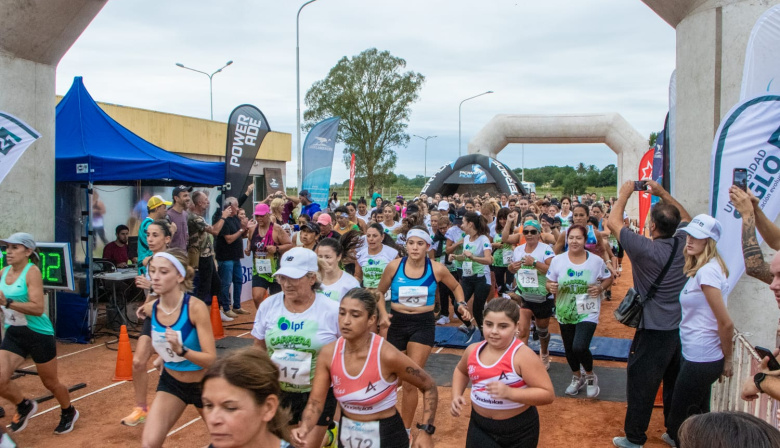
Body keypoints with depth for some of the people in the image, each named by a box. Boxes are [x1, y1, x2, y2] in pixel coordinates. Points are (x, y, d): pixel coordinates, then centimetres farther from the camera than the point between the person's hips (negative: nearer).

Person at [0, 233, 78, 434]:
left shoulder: (32, 272, -18)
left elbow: (38, 308, -28)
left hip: (39, 334, -6)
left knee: (51, 383, 10)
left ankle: (69, 413, 38)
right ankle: (25, 406, 23)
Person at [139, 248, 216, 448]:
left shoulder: (196, 308, -28)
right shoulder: (150, 308, -12)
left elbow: (211, 359, -31)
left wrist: (181, 350, -45)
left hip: (202, 384, -4)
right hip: (170, 382, 4)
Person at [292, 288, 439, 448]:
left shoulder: (387, 355, -24)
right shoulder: (328, 353, -13)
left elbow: (429, 387, -11)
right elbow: (315, 402, -9)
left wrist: (426, 431, -16)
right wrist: (304, 429, -27)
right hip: (346, 435, 4)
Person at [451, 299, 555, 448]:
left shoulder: (523, 355, -22)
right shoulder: (473, 350, -4)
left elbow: (548, 394, -23)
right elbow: (461, 371, 18)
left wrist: (509, 392, -34)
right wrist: (457, 396, 1)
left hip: (519, 430, -3)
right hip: (480, 427, 4)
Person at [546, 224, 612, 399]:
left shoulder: (596, 261, -8)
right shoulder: (557, 260, -6)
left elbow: (608, 278, 6)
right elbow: (549, 283, 2)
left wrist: (601, 288, -14)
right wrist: (551, 287, -21)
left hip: (588, 313, -3)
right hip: (565, 313, 3)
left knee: (579, 347, -19)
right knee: (569, 348, 16)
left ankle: (590, 376, 13)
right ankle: (577, 378, 44)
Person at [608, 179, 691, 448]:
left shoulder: (646, 249, -22)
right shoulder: (682, 244, -5)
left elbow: (613, 222, -14)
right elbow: (686, 217, 17)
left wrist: (625, 193, -1)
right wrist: (663, 193, 14)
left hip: (654, 332, -7)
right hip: (680, 328, 7)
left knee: (641, 386, 7)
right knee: (675, 385, 20)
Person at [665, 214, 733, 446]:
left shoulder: (707, 272, -22)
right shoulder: (704, 268, 8)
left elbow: (726, 323, -21)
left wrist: (727, 359, -9)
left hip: (700, 359, -10)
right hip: (699, 356, 10)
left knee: (679, 424, 4)